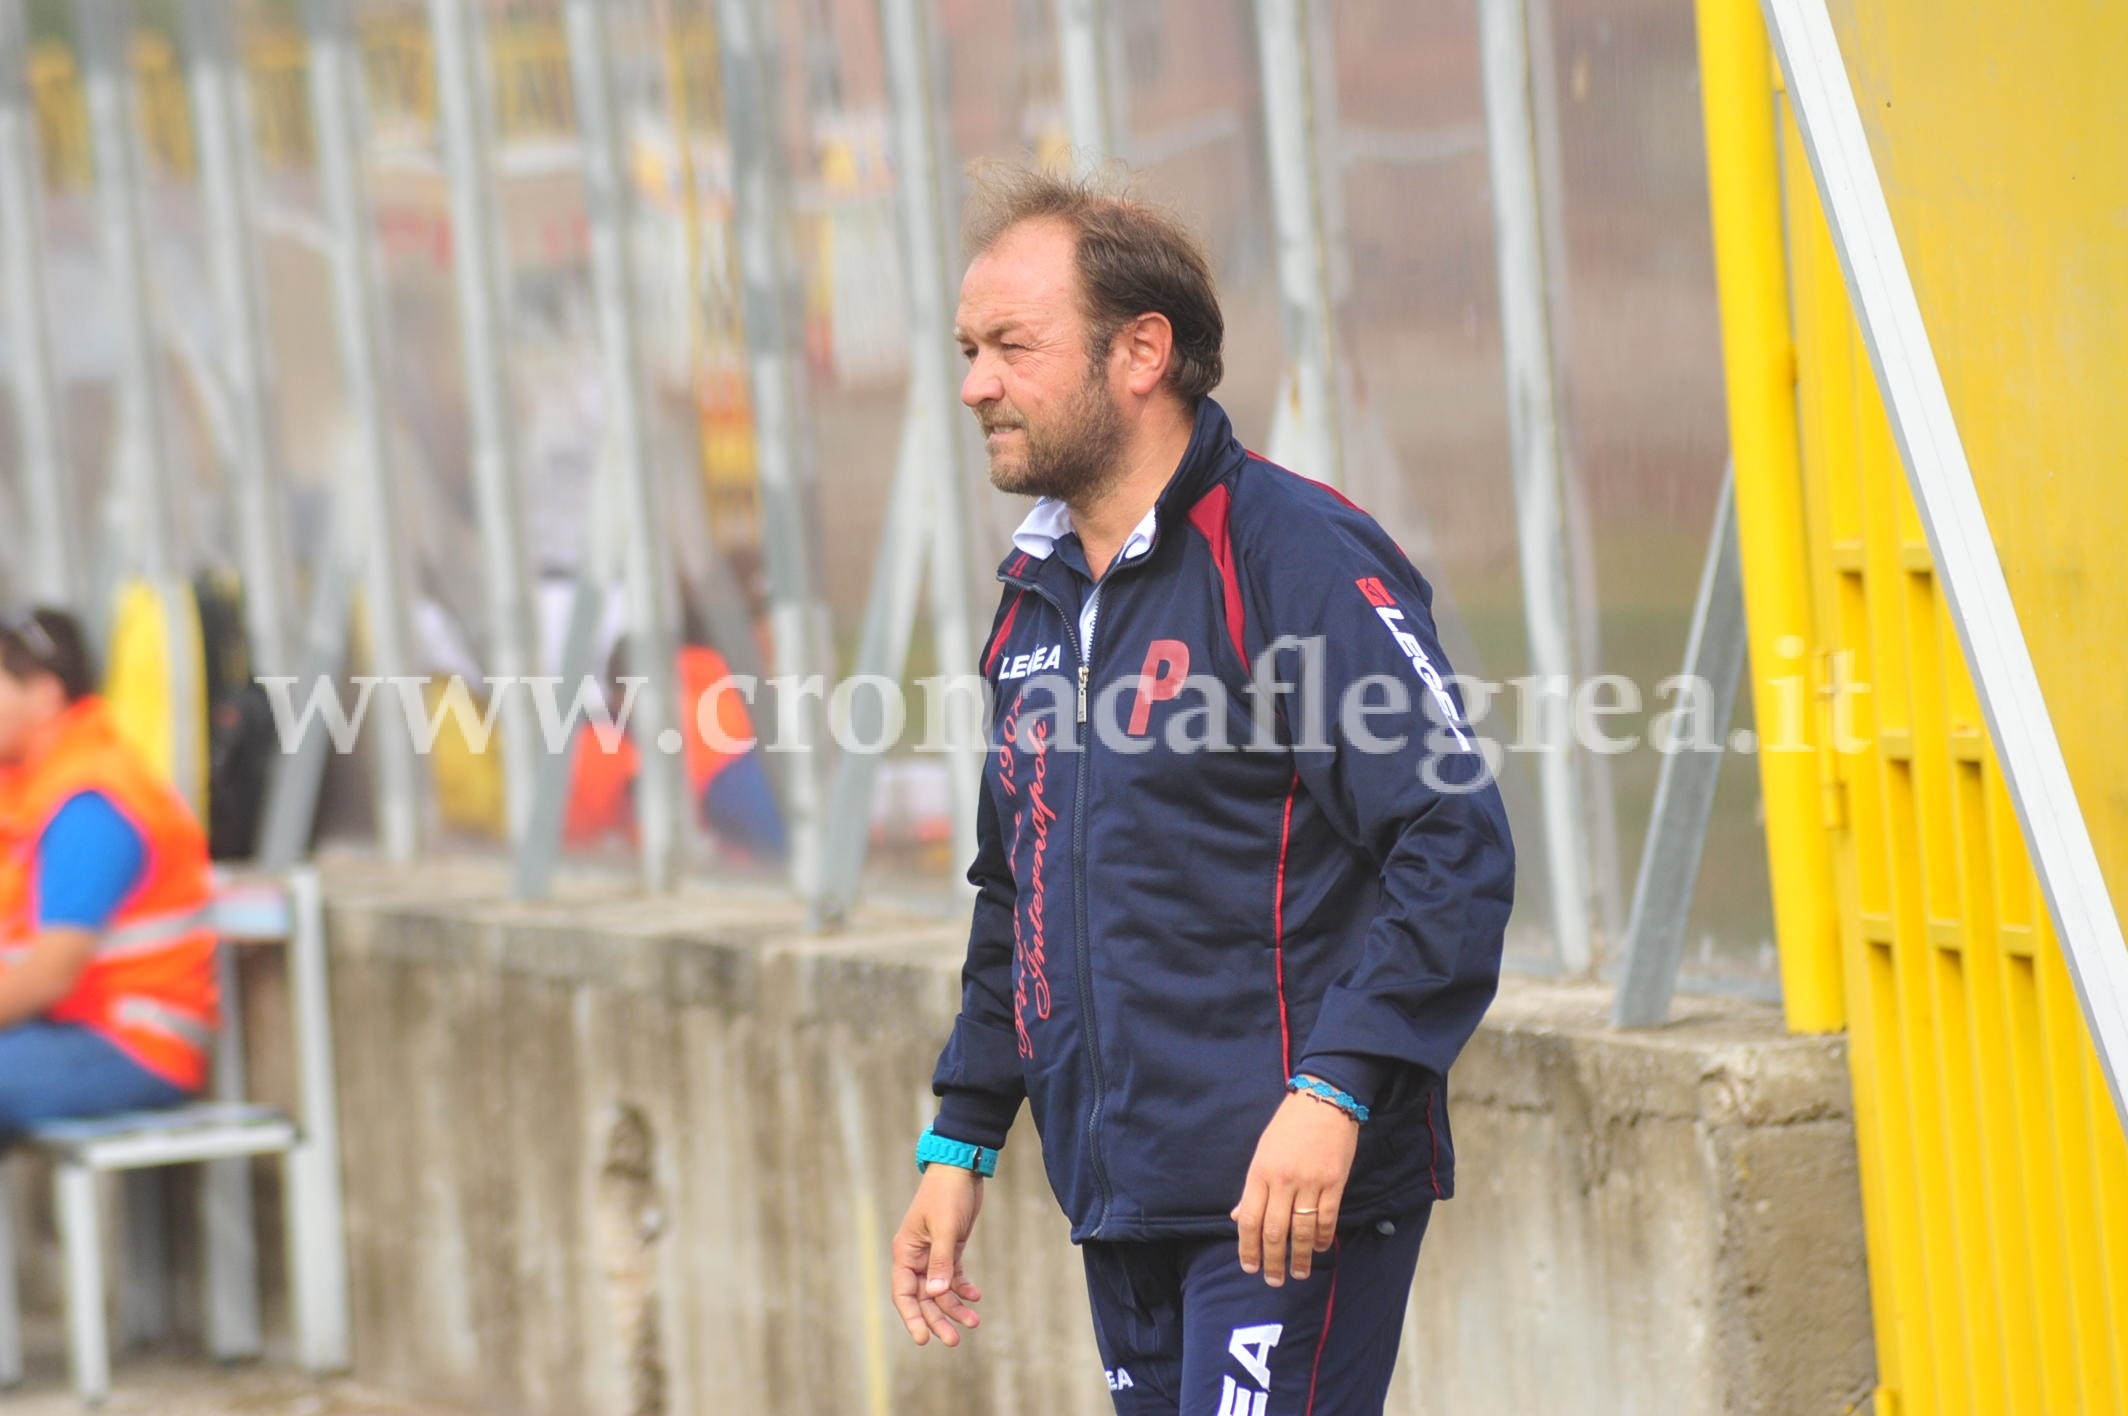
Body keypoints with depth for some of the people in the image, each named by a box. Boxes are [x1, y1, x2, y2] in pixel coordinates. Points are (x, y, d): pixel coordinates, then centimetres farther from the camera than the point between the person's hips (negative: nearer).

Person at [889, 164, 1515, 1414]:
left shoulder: (1296, 555, -10)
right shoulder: (1039, 597, 16)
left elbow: (1456, 848, -16)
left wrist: (1334, 1091, -24)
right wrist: (962, 1142, 22)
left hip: (1294, 1189, -8)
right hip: (1121, 1205, 8)